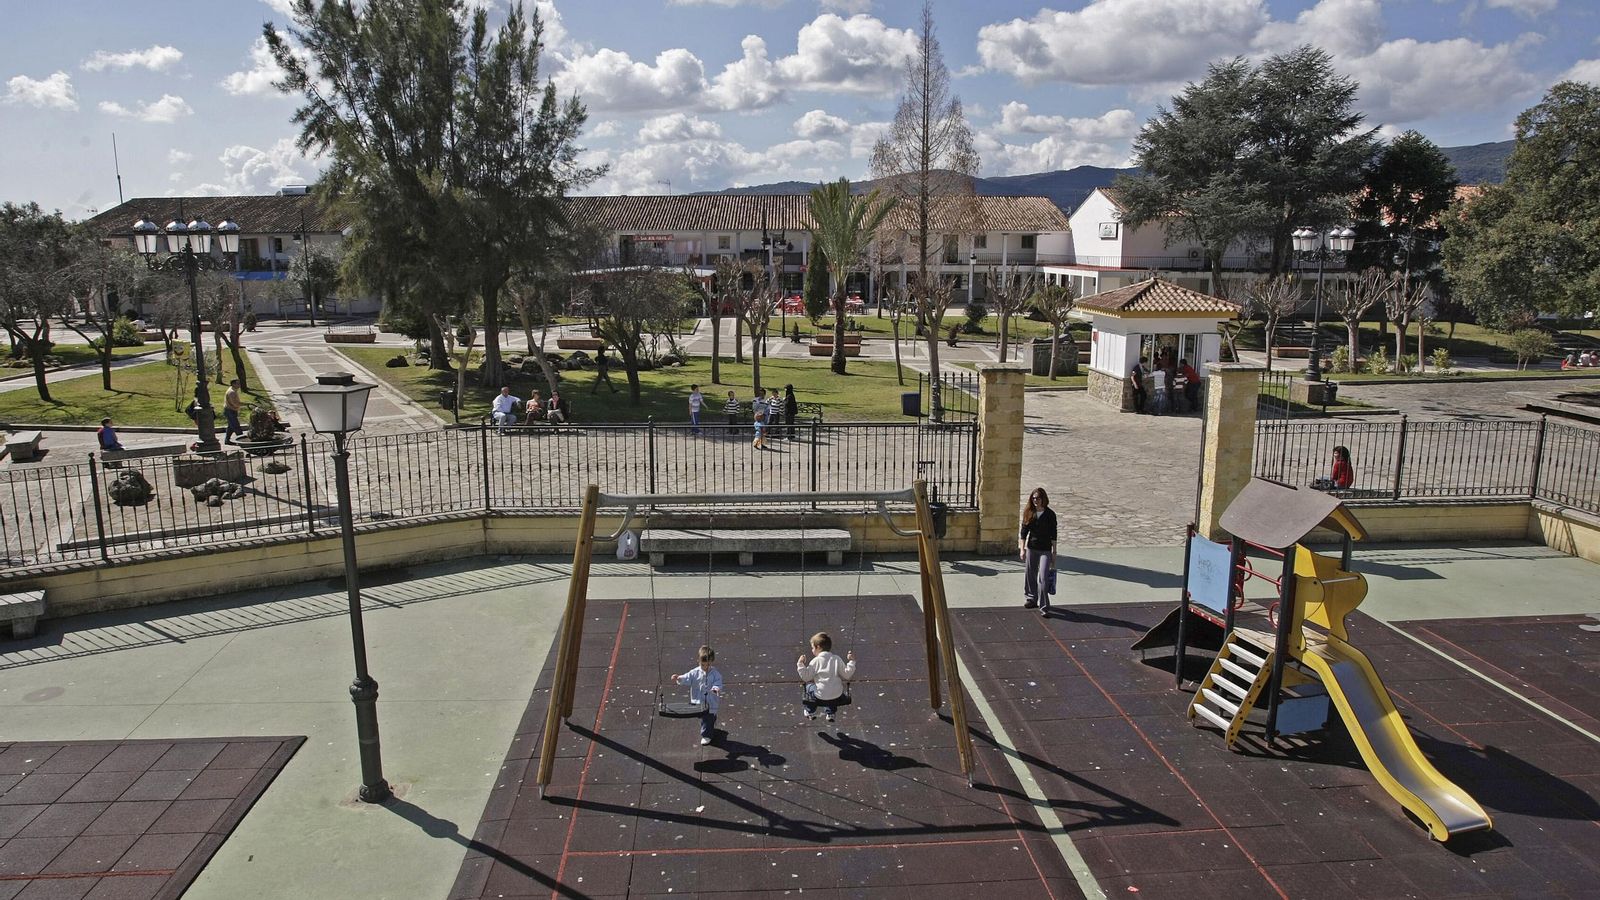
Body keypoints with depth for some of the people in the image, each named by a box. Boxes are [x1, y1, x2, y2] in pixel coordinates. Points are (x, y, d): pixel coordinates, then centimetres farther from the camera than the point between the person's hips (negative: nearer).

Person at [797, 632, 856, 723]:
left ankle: (810, 713, 35)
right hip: (837, 695, 4)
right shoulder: (837, 659, 0)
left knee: (809, 687, 25)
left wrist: (800, 664, -4)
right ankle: (830, 713, 41)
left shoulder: (816, 661, -9)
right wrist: (852, 661, 6)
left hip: (820, 696, -3)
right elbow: (846, 675, 1)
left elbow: (806, 677, -7)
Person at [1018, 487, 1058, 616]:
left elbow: (1053, 535, -1)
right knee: (1030, 575, 12)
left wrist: (1054, 552, -1)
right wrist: (1022, 548, 0)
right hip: (1031, 548, 3)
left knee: (1043, 578, -10)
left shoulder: (1050, 514, -4)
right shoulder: (1028, 513, 2)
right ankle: (1031, 599, 32)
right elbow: (1023, 532, 6)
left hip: (1045, 550, -3)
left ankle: (1044, 607, -7)